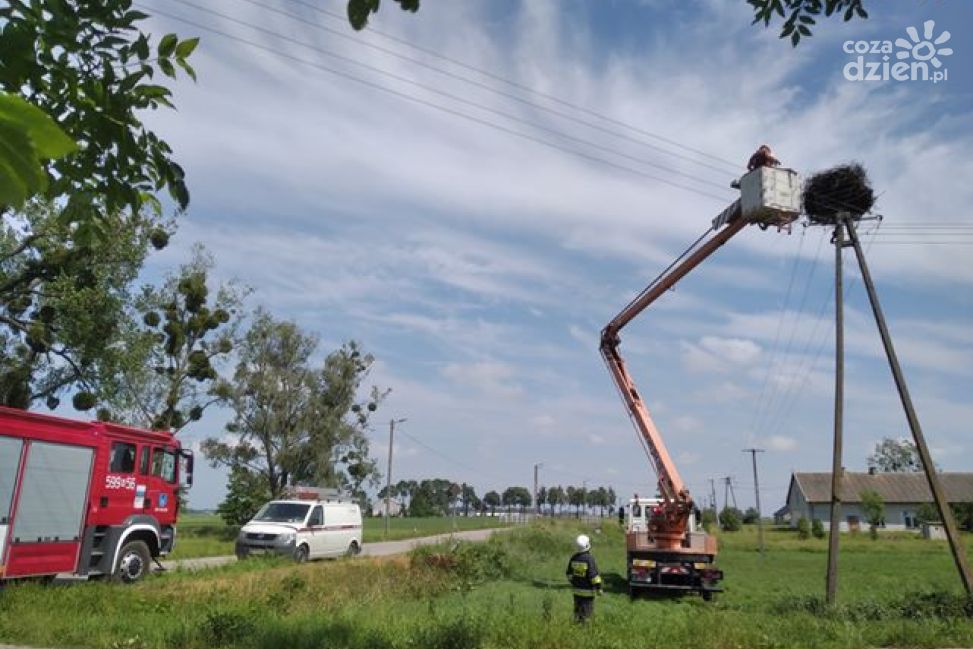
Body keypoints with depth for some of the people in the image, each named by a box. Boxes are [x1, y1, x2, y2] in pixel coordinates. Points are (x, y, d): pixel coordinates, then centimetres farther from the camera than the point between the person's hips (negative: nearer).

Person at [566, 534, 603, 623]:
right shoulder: (589, 559, -21)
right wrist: (599, 588, -11)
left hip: (577, 590, 6)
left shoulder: (574, 557, -2)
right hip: (588, 591, -6)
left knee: (577, 611, 18)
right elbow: (594, 575, -20)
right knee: (586, 611, 4)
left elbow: (569, 573, 9)